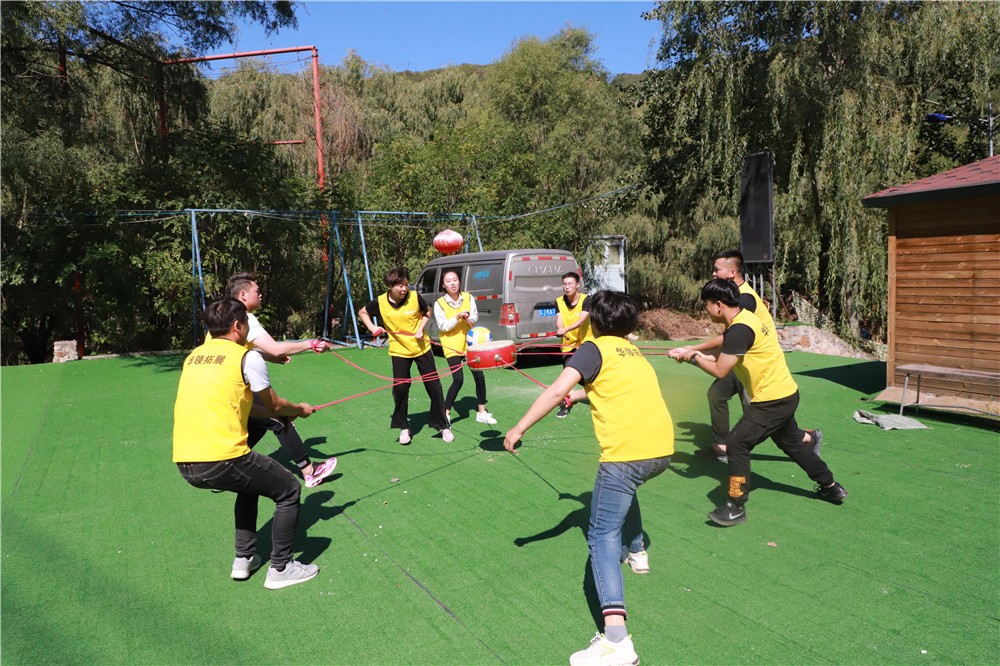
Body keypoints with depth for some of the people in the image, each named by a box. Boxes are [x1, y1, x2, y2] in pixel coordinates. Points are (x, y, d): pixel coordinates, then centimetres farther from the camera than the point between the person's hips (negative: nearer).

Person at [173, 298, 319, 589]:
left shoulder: (193, 356, 16)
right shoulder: (247, 357, -4)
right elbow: (273, 405, 6)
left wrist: (287, 411, 34)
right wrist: (299, 409, 28)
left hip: (184, 464, 8)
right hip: (222, 459, -8)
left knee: (250, 483, 33)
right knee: (288, 490, 12)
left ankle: (244, 559, 34)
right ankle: (280, 568, 16)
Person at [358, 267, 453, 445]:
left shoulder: (415, 297, -16)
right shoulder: (380, 303, -14)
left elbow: (427, 312, 4)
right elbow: (362, 312, 5)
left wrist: (421, 328, -11)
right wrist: (372, 327, -9)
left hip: (422, 348, 0)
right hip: (399, 351, 0)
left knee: (434, 386, 2)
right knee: (400, 388, 0)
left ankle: (443, 425, 14)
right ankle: (403, 428, 19)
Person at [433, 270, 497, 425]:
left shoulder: (468, 297, -1)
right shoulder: (439, 303, -9)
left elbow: (475, 318, 1)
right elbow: (442, 326, -11)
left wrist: (467, 317, -21)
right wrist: (457, 317, -24)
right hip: (452, 346, -4)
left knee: (479, 376, 3)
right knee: (458, 380, -12)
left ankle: (482, 412, 17)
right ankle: (446, 413, 4)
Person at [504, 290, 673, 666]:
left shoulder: (594, 348, 3)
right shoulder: (635, 352, 23)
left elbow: (557, 391, -10)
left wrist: (520, 428, -5)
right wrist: (584, 393, 49)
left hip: (627, 451, -8)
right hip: (663, 448, 8)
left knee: (602, 536, -7)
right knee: (625, 489, 38)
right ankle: (637, 552, 52)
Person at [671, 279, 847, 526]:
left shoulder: (740, 329, -24)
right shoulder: (744, 319, 7)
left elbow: (719, 370, -22)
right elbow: (725, 358, 12)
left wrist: (693, 358, -8)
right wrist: (696, 353, 6)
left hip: (772, 400, -11)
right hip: (785, 394, 11)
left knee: (737, 445, -10)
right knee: (792, 443, 26)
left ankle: (736, 507, -3)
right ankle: (831, 487, 43)